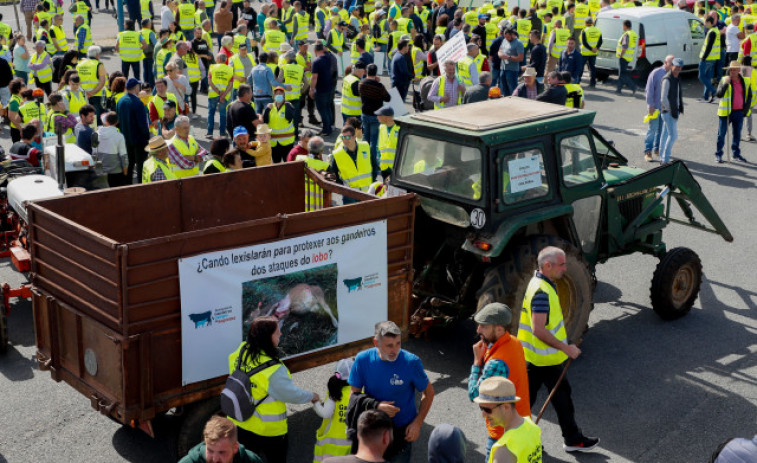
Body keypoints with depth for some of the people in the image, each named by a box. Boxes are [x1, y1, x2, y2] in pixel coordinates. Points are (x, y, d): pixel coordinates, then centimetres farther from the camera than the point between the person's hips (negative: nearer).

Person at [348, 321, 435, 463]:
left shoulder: (411, 362, -20)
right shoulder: (363, 360, -16)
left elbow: (428, 393, -5)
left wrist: (417, 423, -12)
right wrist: (376, 407, -25)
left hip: (402, 429, -2)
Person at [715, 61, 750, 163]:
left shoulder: (744, 82, 6)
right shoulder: (724, 80, -6)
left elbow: (749, 96, 15)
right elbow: (718, 94, -17)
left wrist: (746, 109, 5)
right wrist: (725, 84, -29)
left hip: (739, 112, 4)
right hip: (726, 112, -4)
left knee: (737, 134, 13)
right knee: (721, 134, 1)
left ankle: (736, 154, 25)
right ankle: (718, 155, 9)